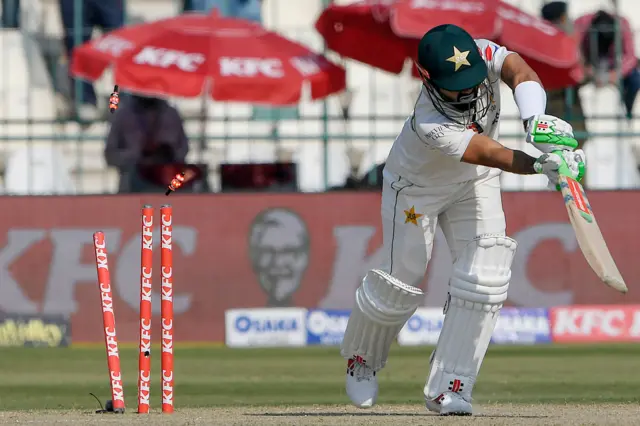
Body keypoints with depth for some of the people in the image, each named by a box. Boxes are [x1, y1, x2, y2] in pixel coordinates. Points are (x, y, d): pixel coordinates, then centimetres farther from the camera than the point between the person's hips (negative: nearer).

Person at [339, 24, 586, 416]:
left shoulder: (483, 55, -28)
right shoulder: (430, 126, -41)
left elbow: (521, 74, -45)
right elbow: (493, 156, -48)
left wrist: (536, 120, -64)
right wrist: (545, 165, -63)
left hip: (475, 184, 5)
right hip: (416, 188, -4)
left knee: (484, 279, -11)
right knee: (400, 286, 3)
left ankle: (448, 389, -4)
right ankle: (362, 360, 35)